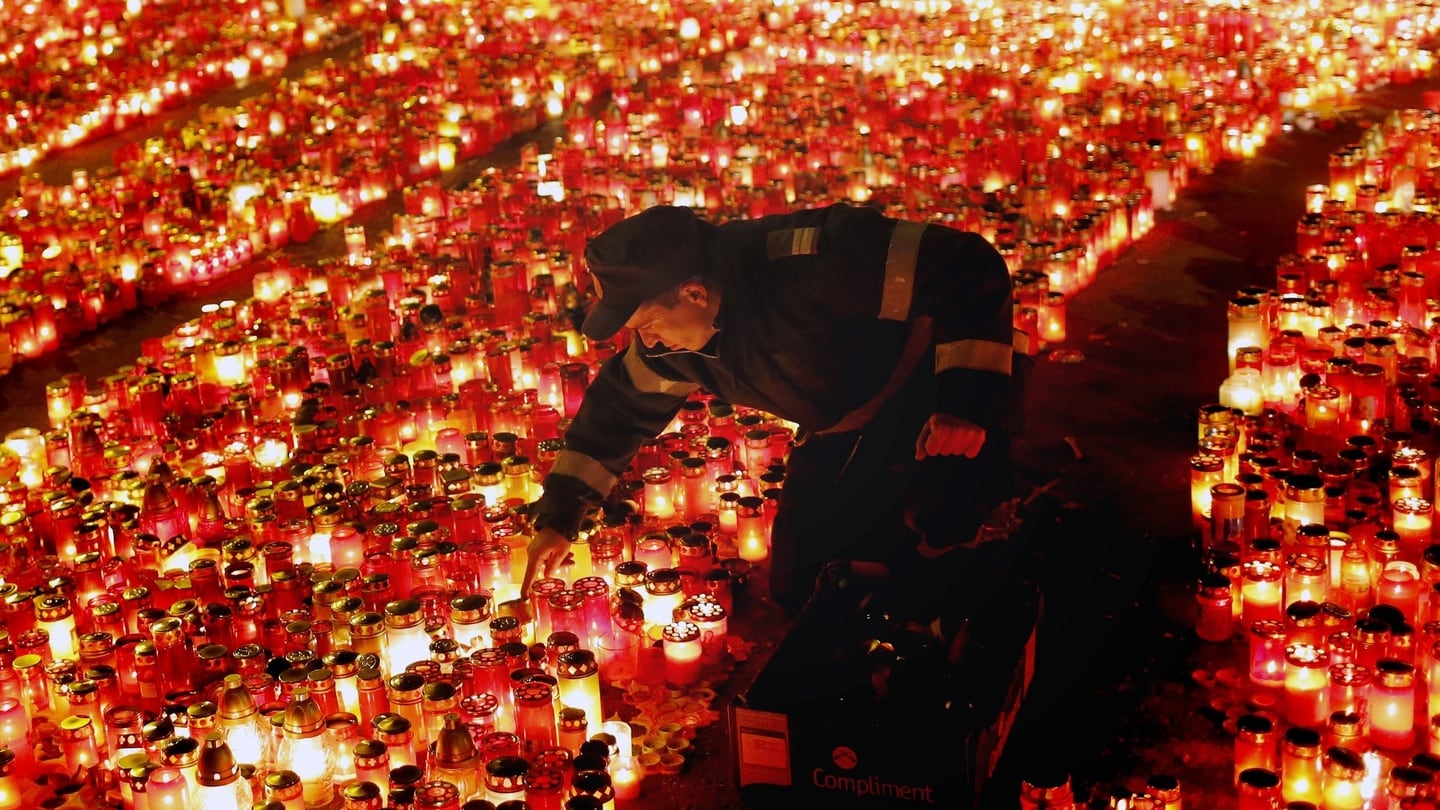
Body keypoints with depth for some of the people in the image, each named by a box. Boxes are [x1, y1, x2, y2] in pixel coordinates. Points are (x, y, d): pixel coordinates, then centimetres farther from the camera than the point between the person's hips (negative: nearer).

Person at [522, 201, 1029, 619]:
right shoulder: (667, 341, -12)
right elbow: (620, 407, 6)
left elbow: (971, 268, -32)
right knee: (796, 588, 7)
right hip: (841, 429, 7)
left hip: (937, 414, -7)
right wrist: (558, 517, 5)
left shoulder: (813, 265, -36)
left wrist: (968, 400, -33)